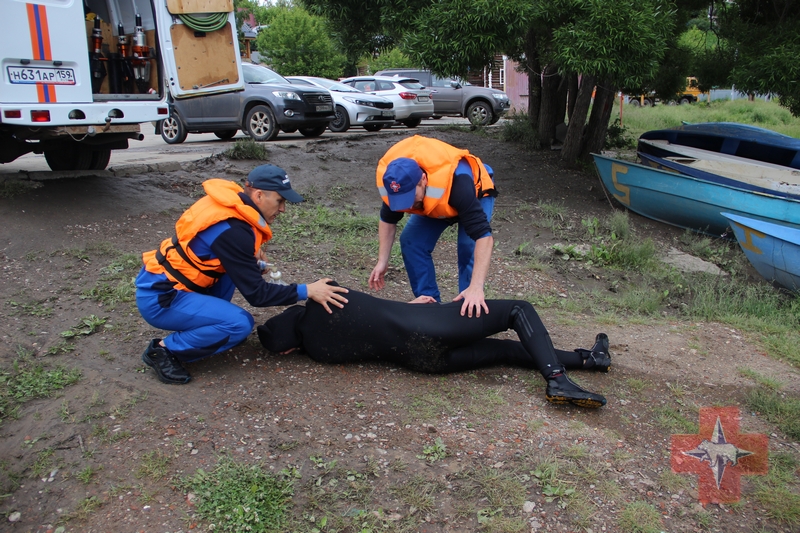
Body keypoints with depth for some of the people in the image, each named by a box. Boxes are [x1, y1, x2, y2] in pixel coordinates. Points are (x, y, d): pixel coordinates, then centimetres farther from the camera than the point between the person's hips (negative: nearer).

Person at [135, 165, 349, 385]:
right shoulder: (232, 231, -25)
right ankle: (165, 349, -6)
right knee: (240, 324, -20)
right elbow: (257, 294, -20)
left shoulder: (229, 200, -1)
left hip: (160, 278, 9)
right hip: (158, 298, -9)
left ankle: (208, 320, 11)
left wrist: (252, 256, 4)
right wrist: (307, 291, -15)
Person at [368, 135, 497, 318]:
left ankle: (469, 309, -7)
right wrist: (382, 261, -13)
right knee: (410, 241, -10)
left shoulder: (456, 182, -47)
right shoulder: (392, 181, -31)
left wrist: (476, 287, -56)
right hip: (432, 199, 5)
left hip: (475, 194, -4)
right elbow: (388, 219, -9)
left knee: (468, 249, -22)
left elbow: (483, 235, -49)